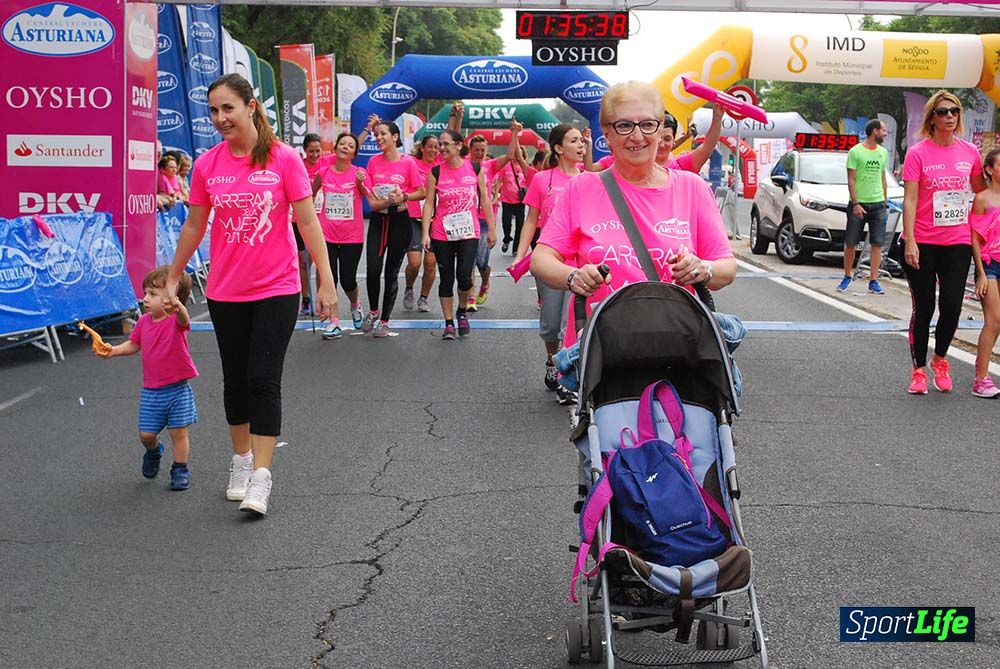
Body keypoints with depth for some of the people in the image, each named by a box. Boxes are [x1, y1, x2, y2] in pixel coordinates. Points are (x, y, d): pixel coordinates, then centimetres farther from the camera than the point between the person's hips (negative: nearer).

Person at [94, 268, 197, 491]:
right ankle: (153, 451, 41)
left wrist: (177, 306, -64)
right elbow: (134, 345, 15)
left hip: (177, 388, -4)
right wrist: (113, 350, -3)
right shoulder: (144, 322, 1)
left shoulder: (176, 320, -15)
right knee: (146, 434, 7)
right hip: (151, 390, 5)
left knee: (178, 431, -1)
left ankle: (180, 471, 17)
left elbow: (183, 319, -41)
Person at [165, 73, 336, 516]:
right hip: (225, 292, 3)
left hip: (277, 289, -3)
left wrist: (326, 281, -9)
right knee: (235, 380, 13)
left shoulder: (284, 158, -9)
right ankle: (241, 460, 30)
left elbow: (308, 221, -7)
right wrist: (172, 279, 15)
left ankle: (260, 476, -1)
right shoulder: (207, 164, -1)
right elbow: (194, 225, 10)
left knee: (263, 380, -7)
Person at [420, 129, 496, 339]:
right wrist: (425, 233, -7)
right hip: (442, 234, 1)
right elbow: (429, 203, 0)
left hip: (469, 233, -1)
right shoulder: (436, 172, 0)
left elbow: (484, 199, 6)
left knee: (464, 276, -10)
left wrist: (491, 229, 6)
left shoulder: (475, 168, 1)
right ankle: (448, 323, 15)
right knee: (446, 278, 5)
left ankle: (462, 312, 19)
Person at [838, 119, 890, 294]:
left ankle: (873, 281, 2)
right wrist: (855, 203, -14)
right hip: (858, 203, -4)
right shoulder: (855, 151, -6)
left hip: (878, 204, 4)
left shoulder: (883, 153, 11)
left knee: (877, 244, -1)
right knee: (850, 243, 3)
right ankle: (847, 277, 18)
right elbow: (851, 180, -8)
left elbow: (882, 179, 17)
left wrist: (886, 203, 13)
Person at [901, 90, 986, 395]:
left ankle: (940, 358, 26)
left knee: (951, 308, 0)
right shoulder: (917, 153, -7)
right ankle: (919, 369, 19)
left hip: (958, 243, 3)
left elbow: (981, 191, 18)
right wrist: (910, 242, -16)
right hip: (923, 244, -3)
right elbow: (909, 200, -10)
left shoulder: (970, 152, 3)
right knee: (923, 310, 5)